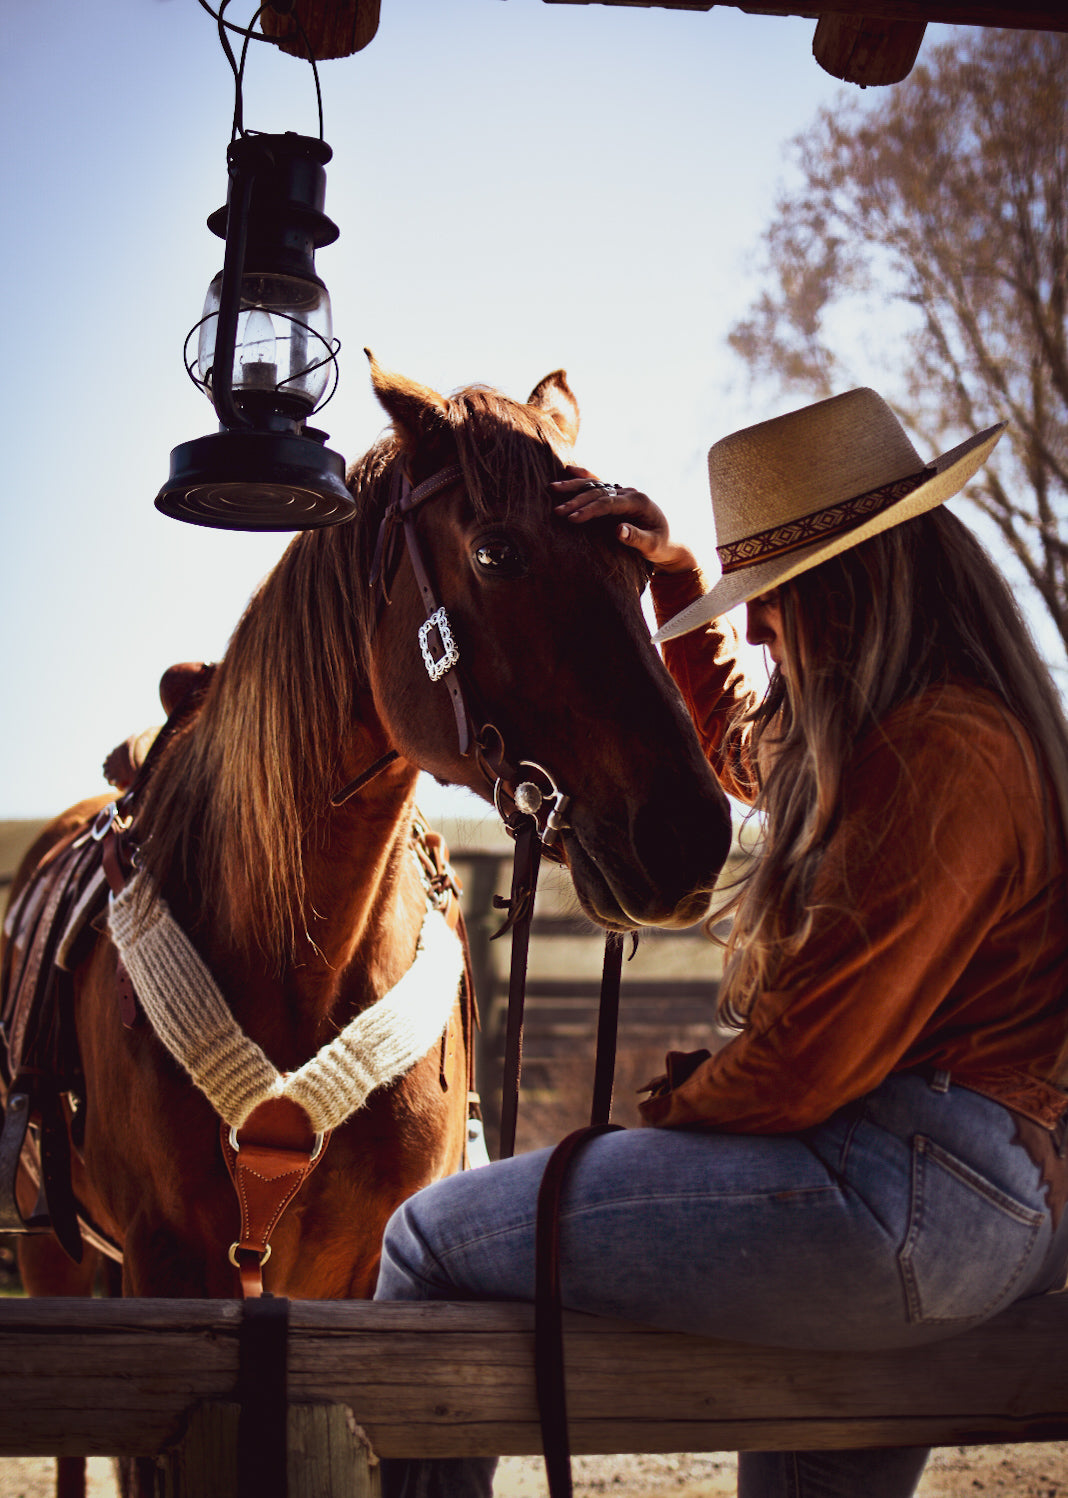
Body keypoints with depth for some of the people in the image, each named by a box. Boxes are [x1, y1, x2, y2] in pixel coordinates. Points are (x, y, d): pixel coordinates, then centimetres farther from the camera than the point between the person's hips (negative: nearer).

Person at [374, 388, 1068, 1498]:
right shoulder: (906, 725, 16)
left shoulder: (943, 751, -18)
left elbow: (808, 1059, -20)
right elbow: (736, 744, 38)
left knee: (433, 1240, -7)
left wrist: (673, 1112, -2)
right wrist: (675, 574, 25)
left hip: (909, 1208, -11)